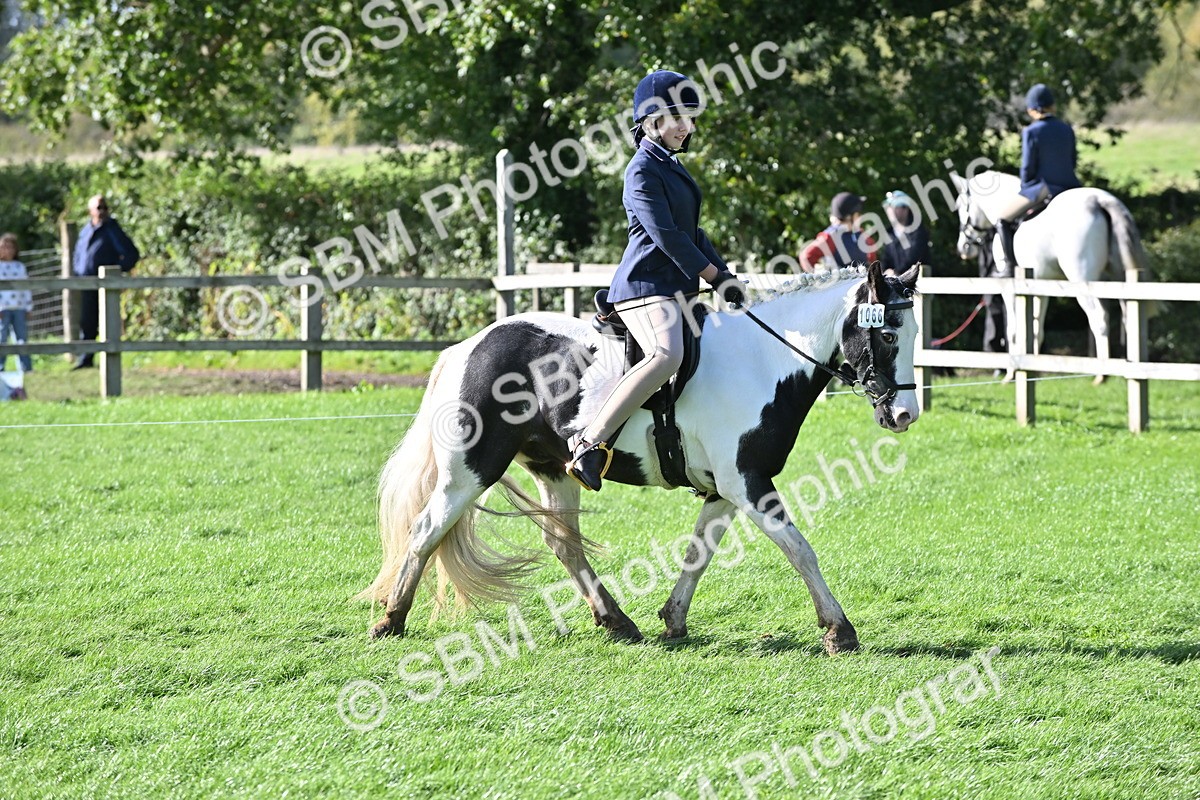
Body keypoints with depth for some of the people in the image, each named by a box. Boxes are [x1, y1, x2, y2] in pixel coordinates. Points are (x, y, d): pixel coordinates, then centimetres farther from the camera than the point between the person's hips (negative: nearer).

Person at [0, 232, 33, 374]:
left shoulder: (20, 267, 14)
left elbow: (27, 288, 16)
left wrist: (28, 307, 9)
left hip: (19, 309, 4)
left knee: (22, 338, 3)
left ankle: (26, 368, 6)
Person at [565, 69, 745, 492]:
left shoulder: (671, 167, 21)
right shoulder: (643, 171, -9)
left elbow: (691, 231, 24)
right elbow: (665, 234, -16)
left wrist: (725, 276, 14)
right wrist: (714, 276, -13)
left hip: (674, 289, 11)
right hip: (646, 286, -11)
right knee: (667, 355, -35)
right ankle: (590, 442, -36)